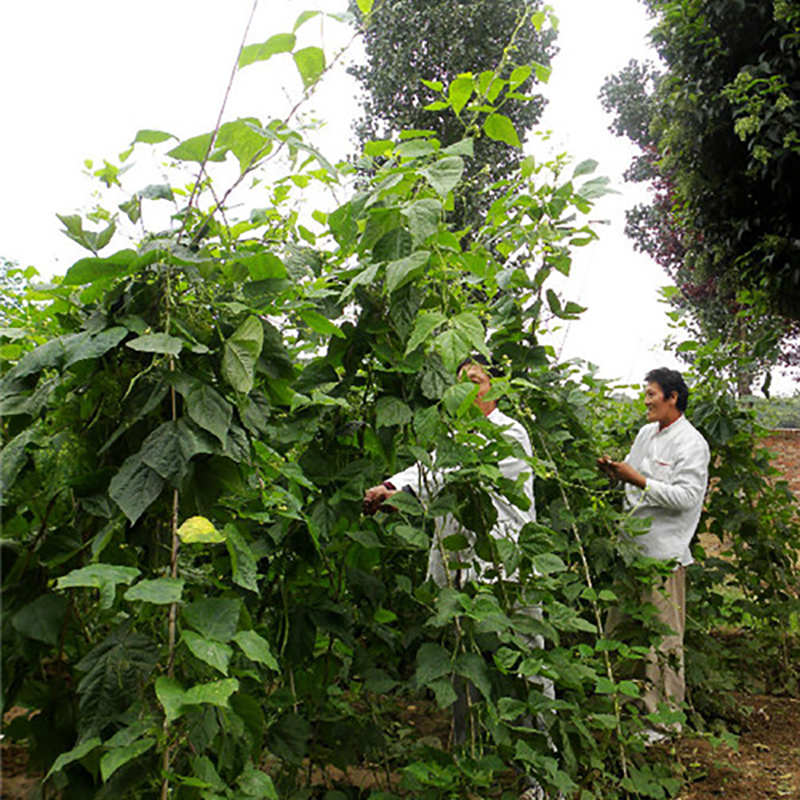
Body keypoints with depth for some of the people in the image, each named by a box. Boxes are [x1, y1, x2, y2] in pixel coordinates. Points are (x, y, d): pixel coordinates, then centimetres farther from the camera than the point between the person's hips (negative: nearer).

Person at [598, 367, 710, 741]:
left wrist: (639, 480, -20)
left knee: (663, 639, 0)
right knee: (618, 629, 15)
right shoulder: (646, 433, 13)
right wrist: (615, 471, 3)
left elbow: (686, 497, -20)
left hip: (664, 552, -8)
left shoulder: (691, 443, -11)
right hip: (632, 546, 8)